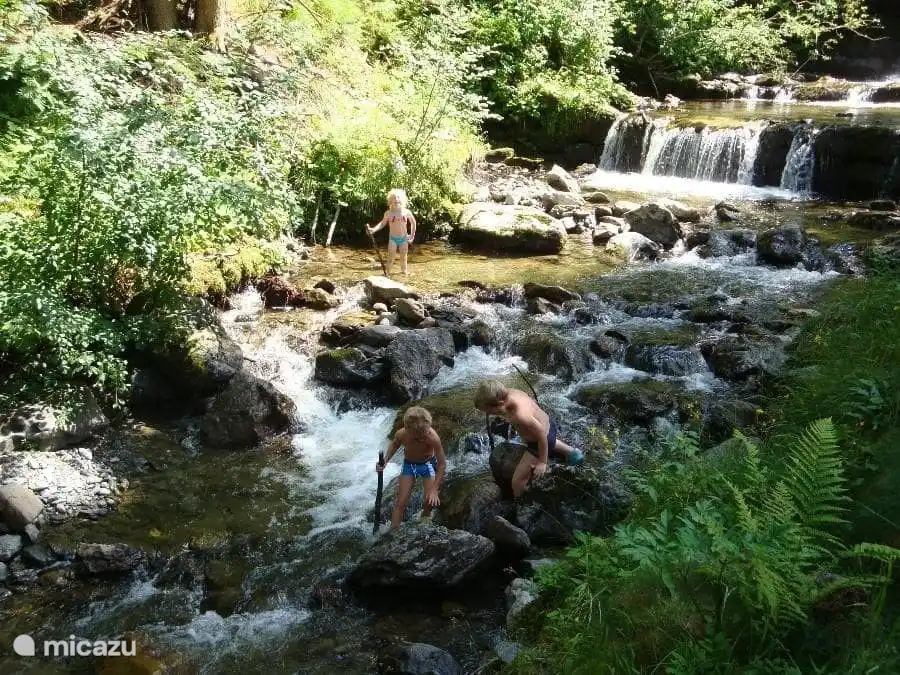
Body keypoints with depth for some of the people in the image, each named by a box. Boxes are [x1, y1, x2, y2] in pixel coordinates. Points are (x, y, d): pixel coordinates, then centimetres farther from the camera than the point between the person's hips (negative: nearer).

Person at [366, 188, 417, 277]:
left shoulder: (407, 212, -3)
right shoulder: (388, 213, -7)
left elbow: (413, 222, 10)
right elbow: (382, 223, -6)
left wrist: (412, 235, 9)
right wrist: (373, 229, -22)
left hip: (404, 238, 2)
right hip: (393, 238, -2)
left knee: (404, 257, 12)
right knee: (391, 258, -5)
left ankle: (405, 272, 25)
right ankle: (387, 273, 2)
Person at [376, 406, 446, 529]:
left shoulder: (433, 437, -37)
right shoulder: (401, 434, -29)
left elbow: (442, 464, -26)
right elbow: (394, 444, -1)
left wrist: (434, 489, -29)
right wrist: (385, 461, -14)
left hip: (428, 464, -1)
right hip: (409, 464, 2)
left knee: (431, 500, -12)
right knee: (401, 503, -3)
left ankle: (425, 514, 23)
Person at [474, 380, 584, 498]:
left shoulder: (520, 415, -46)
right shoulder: (511, 392, -22)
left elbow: (542, 436, -32)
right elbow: (533, 401, 0)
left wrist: (542, 461, -18)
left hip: (539, 443, -8)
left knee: (517, 480, 3)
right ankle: (573, 452, 70)